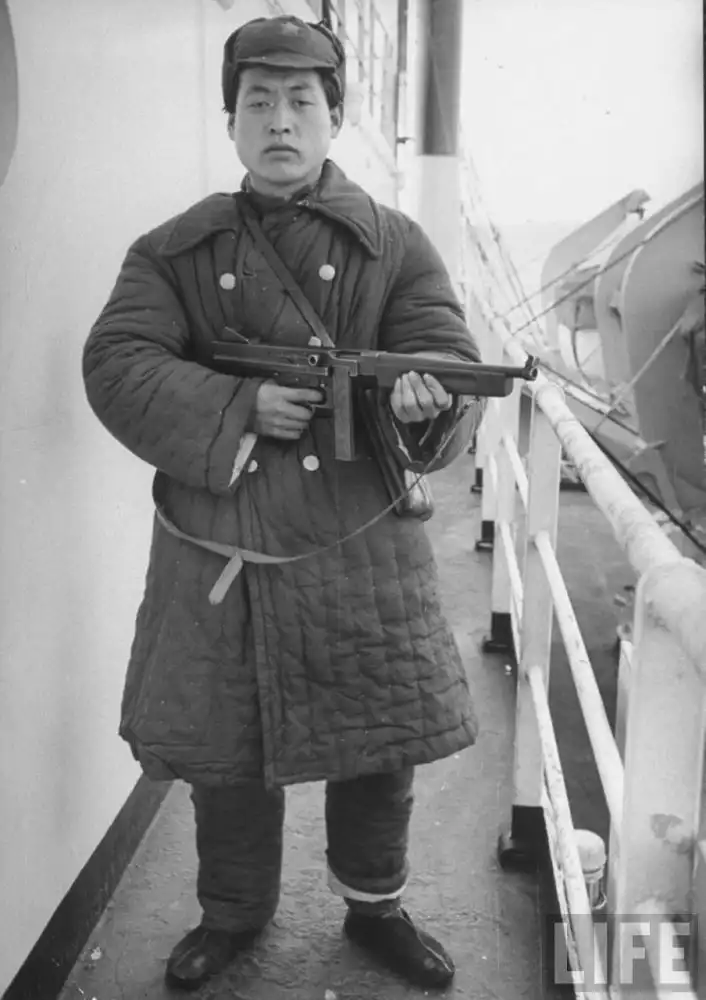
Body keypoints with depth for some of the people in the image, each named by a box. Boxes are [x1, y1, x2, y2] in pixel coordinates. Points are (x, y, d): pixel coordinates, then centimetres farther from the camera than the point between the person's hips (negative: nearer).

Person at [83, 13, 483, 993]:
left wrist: (422, 401, -30)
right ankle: (234, 914, 40)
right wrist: (239, 408, -20)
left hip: (359, 553, 0)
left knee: (380, 744, 10)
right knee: (222, 750, 13)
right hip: (214, 557, 1)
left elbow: (455, 364, -5)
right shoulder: (175, 250, 4)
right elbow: (115, 367, -7)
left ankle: (376, 907, 39)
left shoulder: (395, 246, 3)